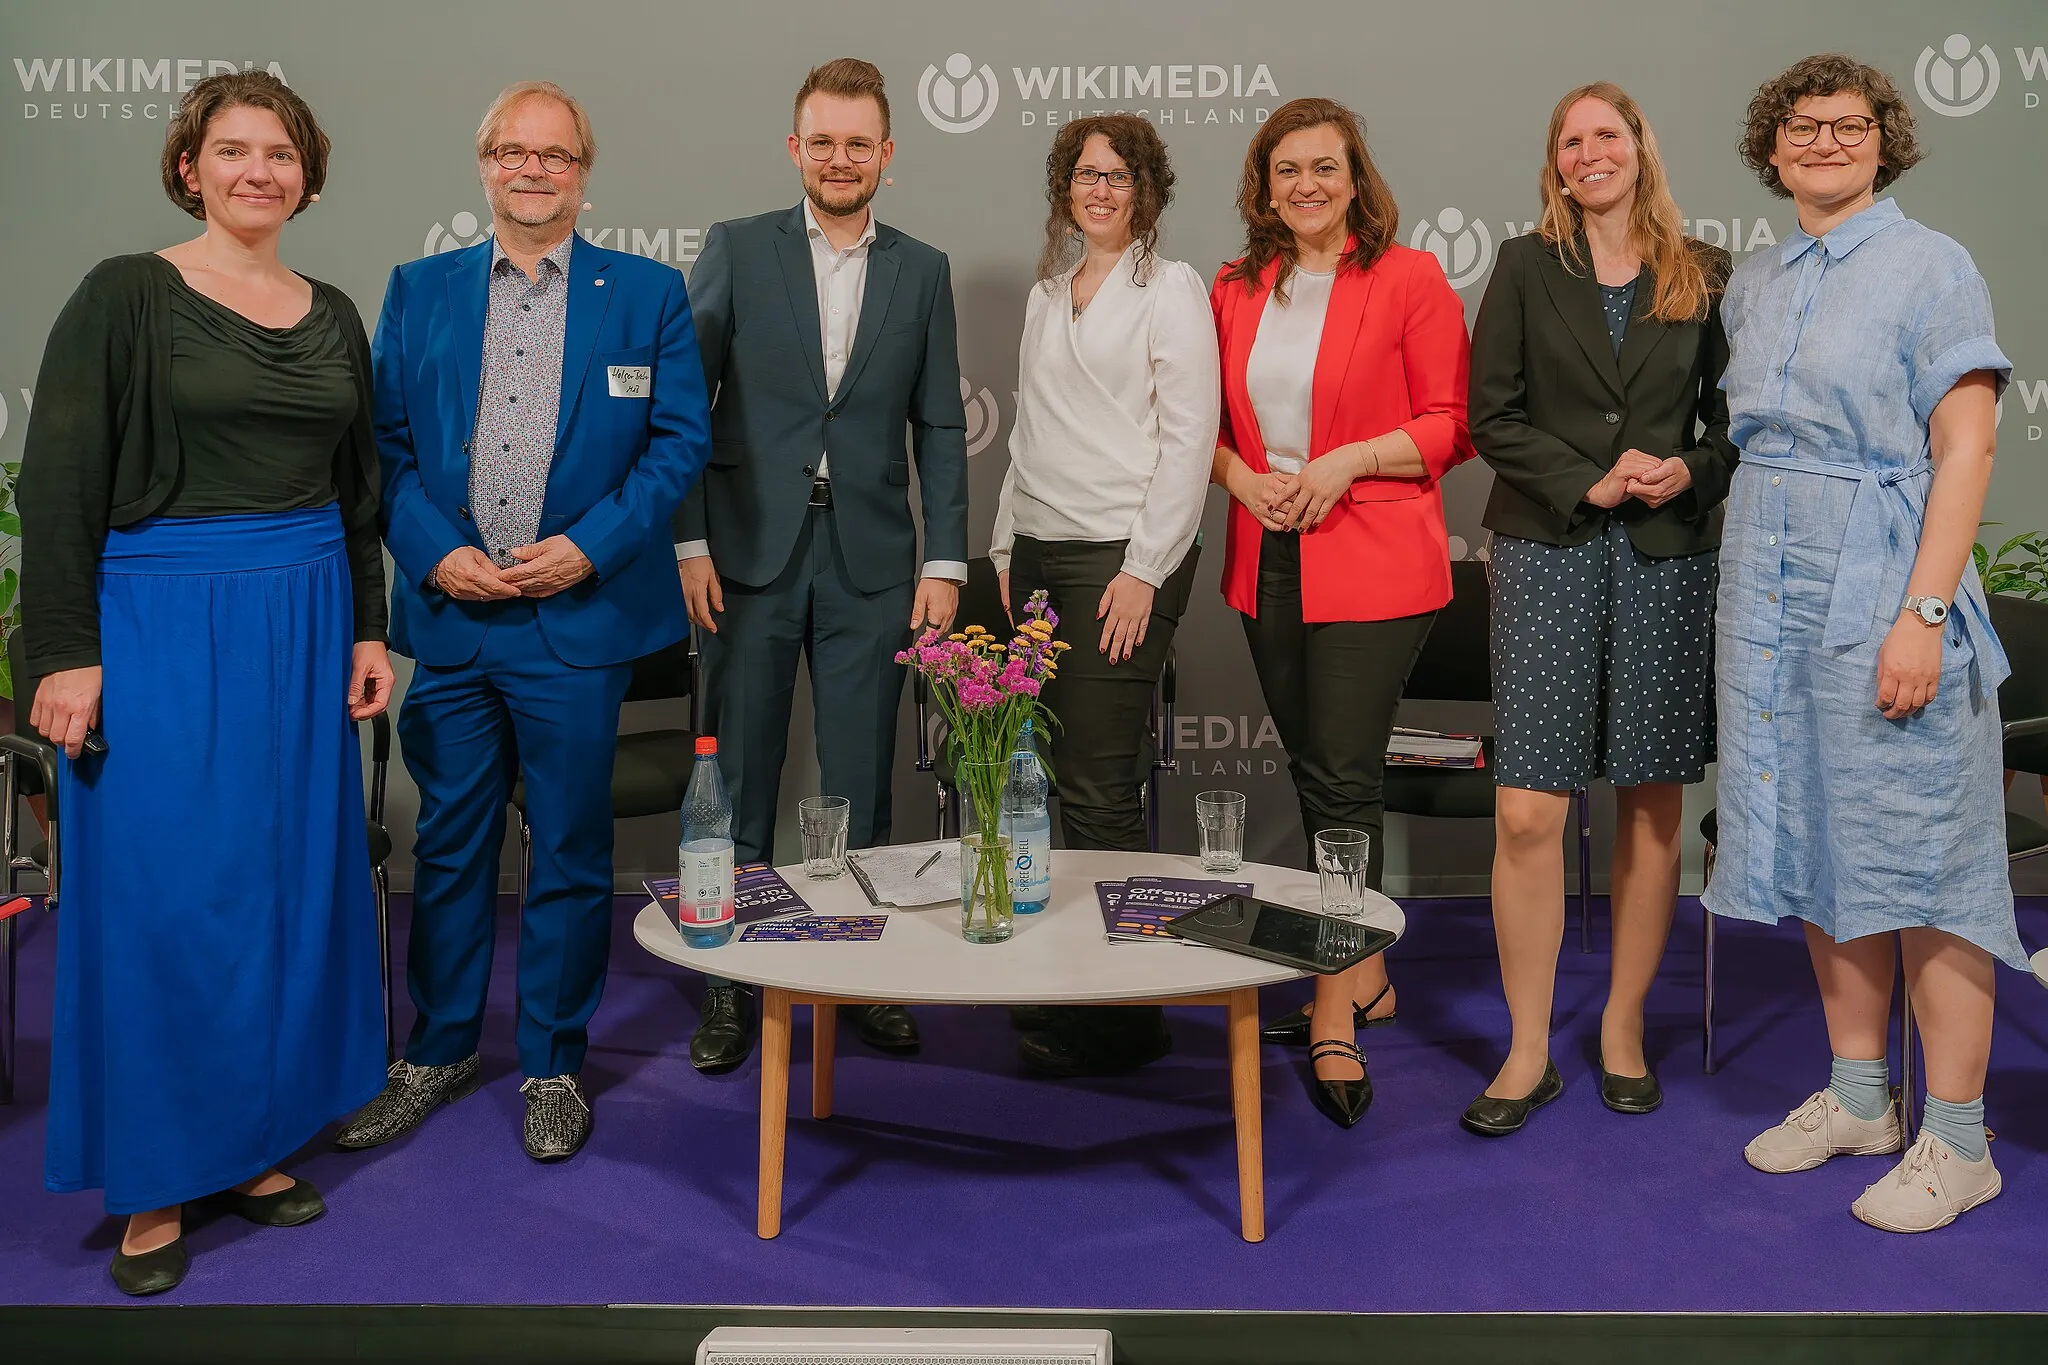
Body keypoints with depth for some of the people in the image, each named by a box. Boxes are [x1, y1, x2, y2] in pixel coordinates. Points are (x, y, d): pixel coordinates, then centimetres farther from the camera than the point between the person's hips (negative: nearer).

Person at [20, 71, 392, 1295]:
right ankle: (155, 1183, 17)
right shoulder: (127, 296, -4)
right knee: (164, 898, 1)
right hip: (163, 627, -5)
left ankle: (253, 1141, 26)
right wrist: (66, 655, -14)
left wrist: (368, 631, 9)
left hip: (303, 630, 5)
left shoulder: (334, 316, 10)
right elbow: (58, 484, -8)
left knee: (292, 889, 10)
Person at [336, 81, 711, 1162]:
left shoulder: (648, 294, 4)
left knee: (570, 852, 6)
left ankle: (555, 1067, 22)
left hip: (580, 617, -2)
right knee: (449, 842, 12)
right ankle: (439, 1050, 30)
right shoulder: (418, 291, 10)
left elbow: (680, 439, -1)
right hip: (449, 611, 2)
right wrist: (433, 551, -8)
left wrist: (589, 546, -12)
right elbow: (387, 440, 8)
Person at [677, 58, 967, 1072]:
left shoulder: (923, 270, 8)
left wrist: (945, 560, 0)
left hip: (871, 563, 1)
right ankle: (732, 984, 19)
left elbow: (939, 426, 7)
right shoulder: (736, 250, 3)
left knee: (862, 788, 7)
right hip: (749, 557, -1)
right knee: (739, 782, 7)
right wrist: (687, 542, -7)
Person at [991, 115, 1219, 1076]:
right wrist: (1007, 544, 15)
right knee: (1057, 775, 5)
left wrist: (1144, 571, -14)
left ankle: (1127, 1010, 2)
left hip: (1123, 557, -6)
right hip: (1039, 555, 7)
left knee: (1097, 785, -8)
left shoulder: (1171, 289, -2)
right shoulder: (1048, 292, 18)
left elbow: (1189, 439, -8)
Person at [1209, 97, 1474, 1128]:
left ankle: (1334, 1018, 0)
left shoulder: (1408, 279, -2)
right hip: (1266, 563, 6)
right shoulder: (1236, 291, 12)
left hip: (1373, 563, -5)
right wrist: (1242, 475, -3)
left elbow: (1450, 425, -4)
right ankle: (1366, 976, 28)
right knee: (1315, 776, 12)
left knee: (1343, 780, -8)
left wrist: (1344, 462, -15)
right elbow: (1211, 422, 17)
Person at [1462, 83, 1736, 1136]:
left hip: (1671, 559, 2)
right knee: (1527, 812, -7)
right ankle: (1528, 1053, 7)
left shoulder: (1703, 275, 10)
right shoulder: (1526, 268, 7)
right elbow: (1492, 418, 1)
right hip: (1549, 552, -1)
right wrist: (1590, 481, -11)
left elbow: (1733, 416, 11)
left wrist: (1692, 474, -9)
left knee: (1653, 808, 6)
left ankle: (1624, 1030, 23)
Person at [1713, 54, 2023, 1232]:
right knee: (1815, 848, 10)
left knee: (1921, 859, -2)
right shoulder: (1753, 287, 14)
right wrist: (1740, 601, 10)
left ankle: (1958, 1143, 8)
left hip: (1884, 596, -6)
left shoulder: (1931, 267, -3)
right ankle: (1859, 1099, 23)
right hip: (1772, 600, 6)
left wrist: (1924, 614, -19)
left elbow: (1965, 449, -10)